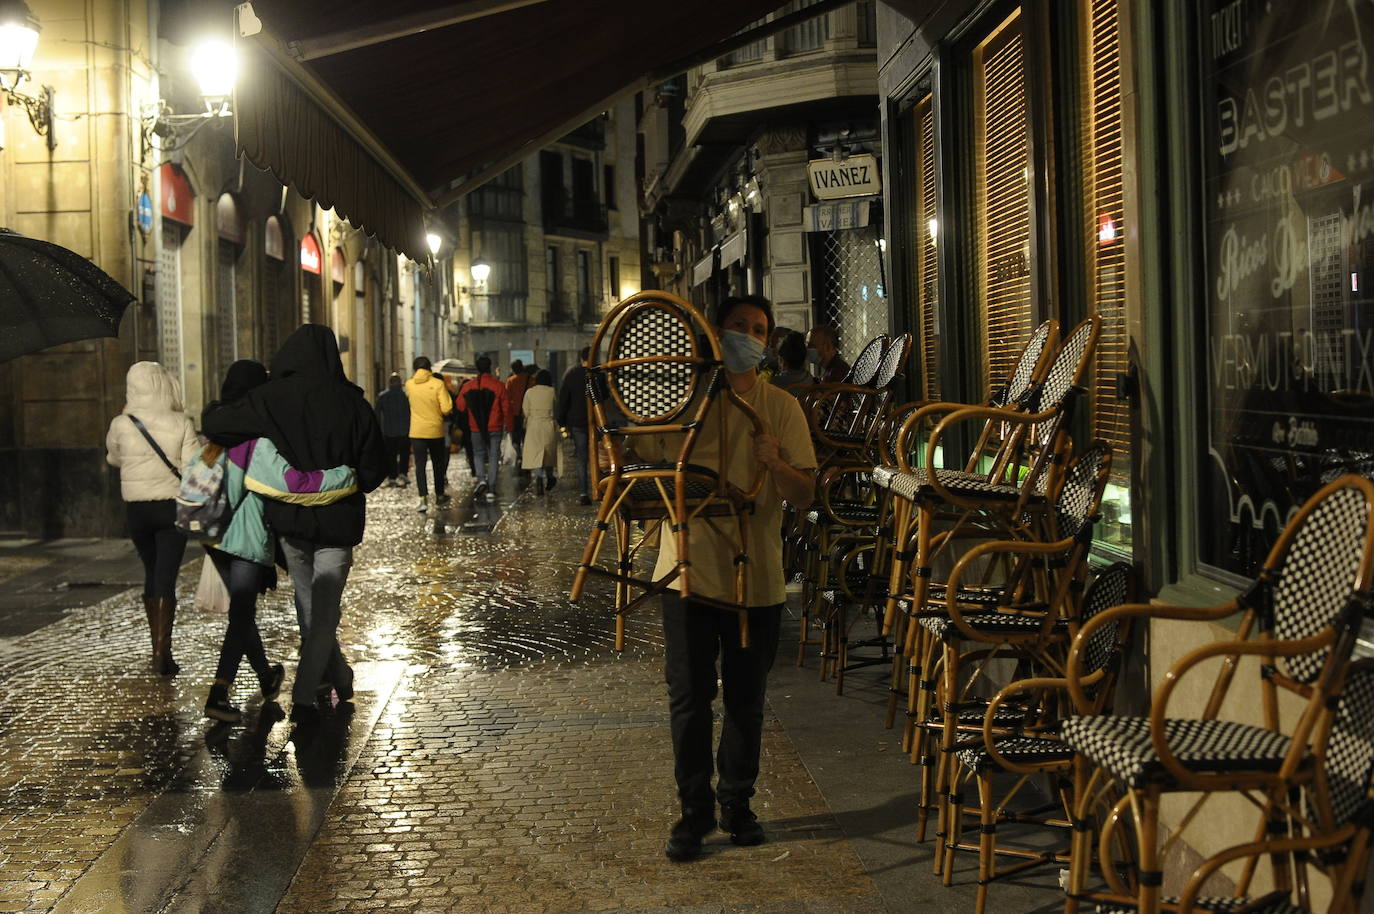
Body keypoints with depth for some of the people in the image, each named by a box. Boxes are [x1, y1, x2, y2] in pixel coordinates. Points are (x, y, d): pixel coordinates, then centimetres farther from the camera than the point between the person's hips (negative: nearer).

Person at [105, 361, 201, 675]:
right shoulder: (181, 424, -8)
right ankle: (162, 651, -12)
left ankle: (158, 646, 26)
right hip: (172, 507, -2)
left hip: (137, 509, 2)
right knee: (166, 577, -3)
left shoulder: (121, 425, -4)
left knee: (151, 573, 19)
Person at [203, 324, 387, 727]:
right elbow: (375, 468, -2)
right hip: (338, 520, -1)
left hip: (289, 517, 1)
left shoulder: (272, 399, -10)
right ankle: (304, 698, 0)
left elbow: (214, 425, -10)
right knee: (325, 610, 7)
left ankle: (338, 677, 30)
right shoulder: (352, 403, -8)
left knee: (308, 604, 20)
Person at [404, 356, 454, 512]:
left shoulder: (409, 385, -3)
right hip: (436, 431, 0)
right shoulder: (438, 384, -10)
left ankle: (423, 499, -15)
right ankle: (439, 496, 28)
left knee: (420, 465, 0)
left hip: (417, 432, 0)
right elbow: (446, 409, -13)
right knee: (438, 464, 15)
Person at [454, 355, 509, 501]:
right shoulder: (498, 385, -7)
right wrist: (508, 424, 8)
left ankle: (481, 478, -6)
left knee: (478, 453, 18)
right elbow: (505, 407, -5)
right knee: (493, 457, 6)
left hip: (476, 428, 1)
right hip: (495, 428, -1)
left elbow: (460, 407, 2)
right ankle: (491, 489, 3)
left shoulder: (468, 386, -3)